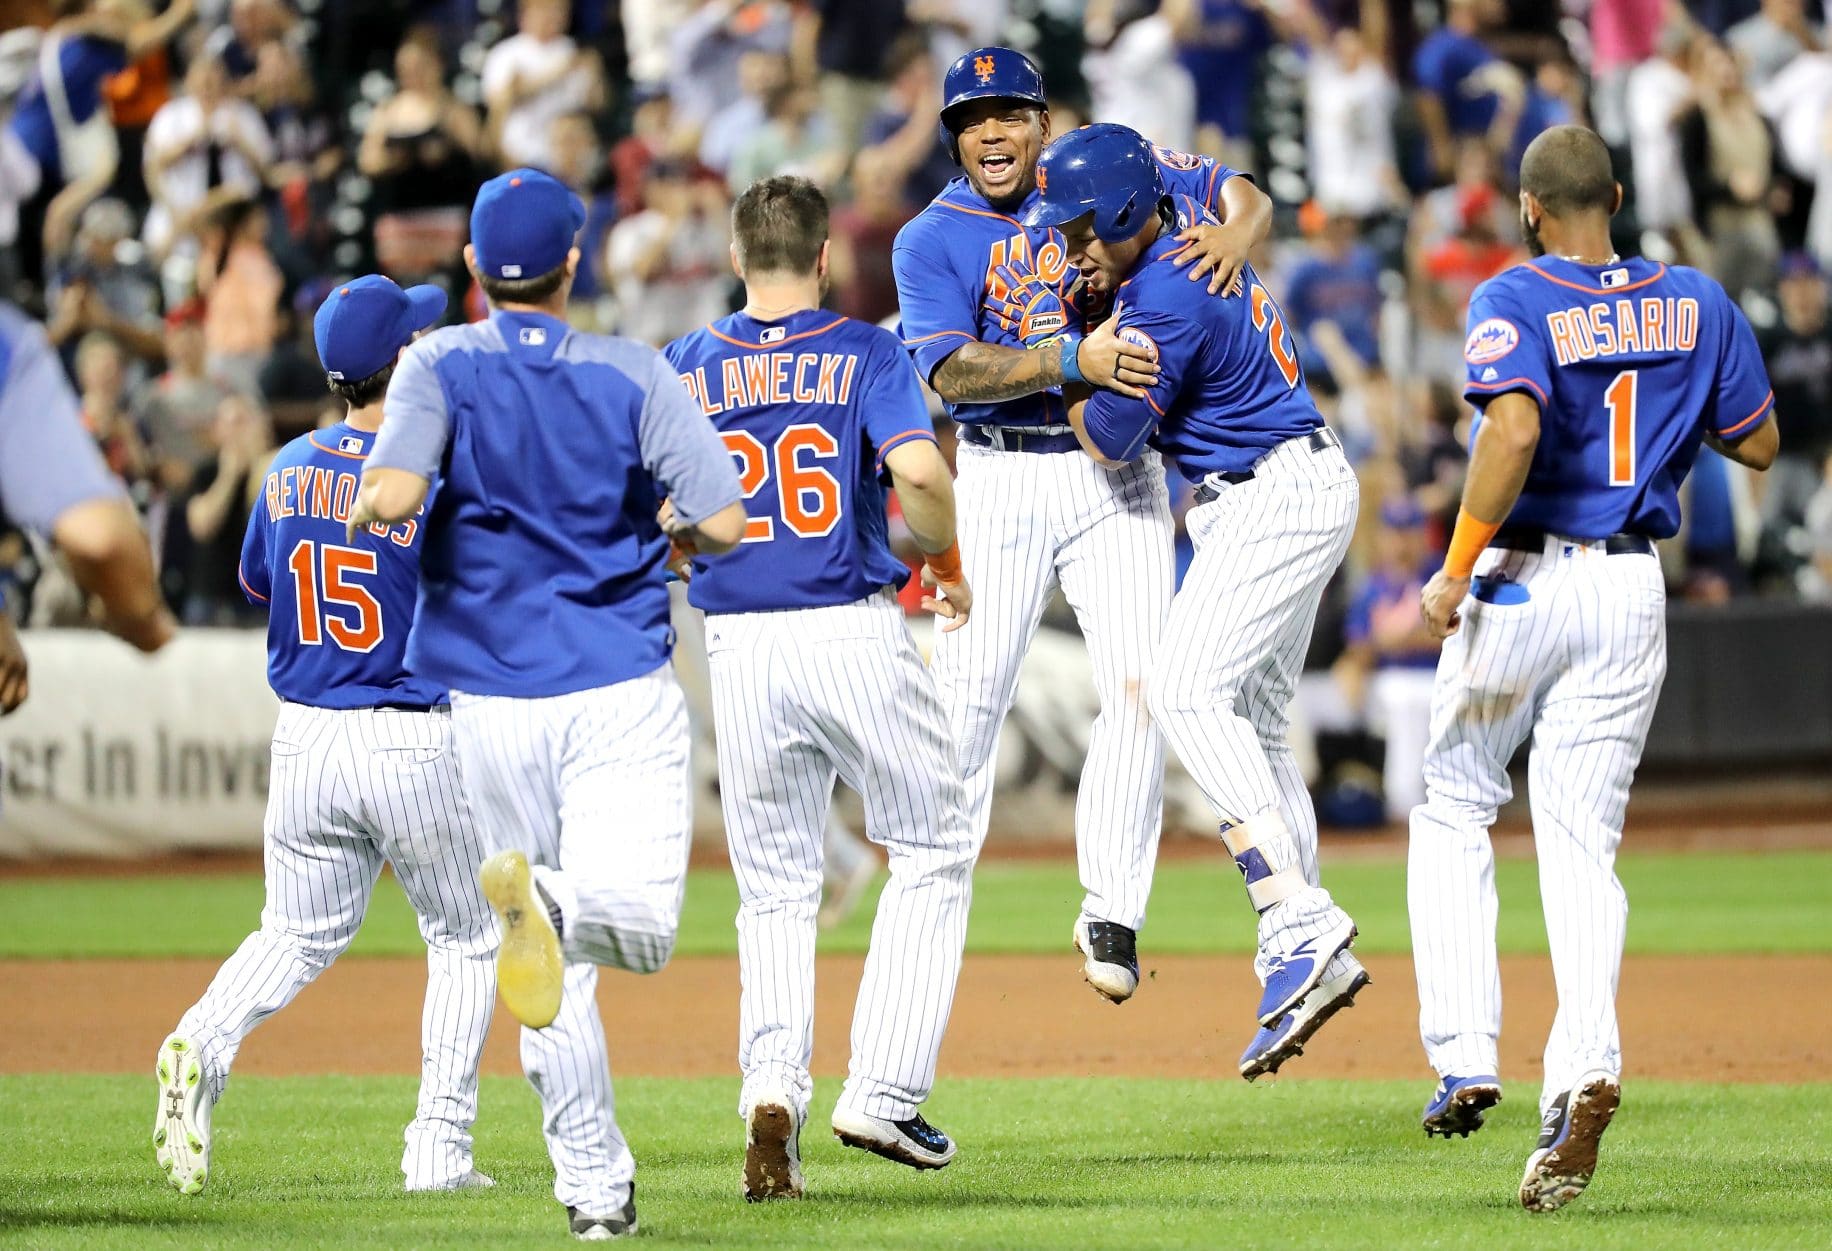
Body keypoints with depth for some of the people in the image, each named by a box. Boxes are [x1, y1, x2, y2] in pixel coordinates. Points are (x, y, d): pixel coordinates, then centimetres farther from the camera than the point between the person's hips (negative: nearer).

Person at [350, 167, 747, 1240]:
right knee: (635, 927, -10)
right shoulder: (634, 374, -1)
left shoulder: (442, 366, -1)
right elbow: (725, 520, -9)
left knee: (551, 962, 11)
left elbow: (393, 493, -18)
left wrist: (362, 509, 5)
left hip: (489, 700, 2)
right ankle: (561, 900, -43)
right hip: (621, 690, -2)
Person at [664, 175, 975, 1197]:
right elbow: (919, 470, -17)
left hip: (739, 646, 3)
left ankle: (773, 1086, -11)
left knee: (775, 890, 12)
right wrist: (949, 568, 0)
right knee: (934, 851, 12)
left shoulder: (683, 371, 8)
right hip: (856, 632, -3)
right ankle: (884, 1092, 1)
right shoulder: (865, 353, -1)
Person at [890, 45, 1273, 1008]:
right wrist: (1071, 360, -30)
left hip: (1117, 474, 1)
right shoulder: (931, 241, -2)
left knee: (1140, 689, -9)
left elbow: (1241, 191, 7)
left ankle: (1111, 916, -3)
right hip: (999, 482, -1)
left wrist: (1234, 233, -18)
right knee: (969, 691, -4)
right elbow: (950, 371, -16)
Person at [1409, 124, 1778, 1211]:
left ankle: (1465, 1054, 2)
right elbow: (1759, 445, 12)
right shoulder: (1695, 302, 5)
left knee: (1455, 809, 15)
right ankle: (1585, 1069, -16)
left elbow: (1515, 429, -27)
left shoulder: (1515, 302, -10)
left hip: (1524, 581, -3)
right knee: (1583, 841, 5)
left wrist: (1456, 567, -20)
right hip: (1634, 593, 4)